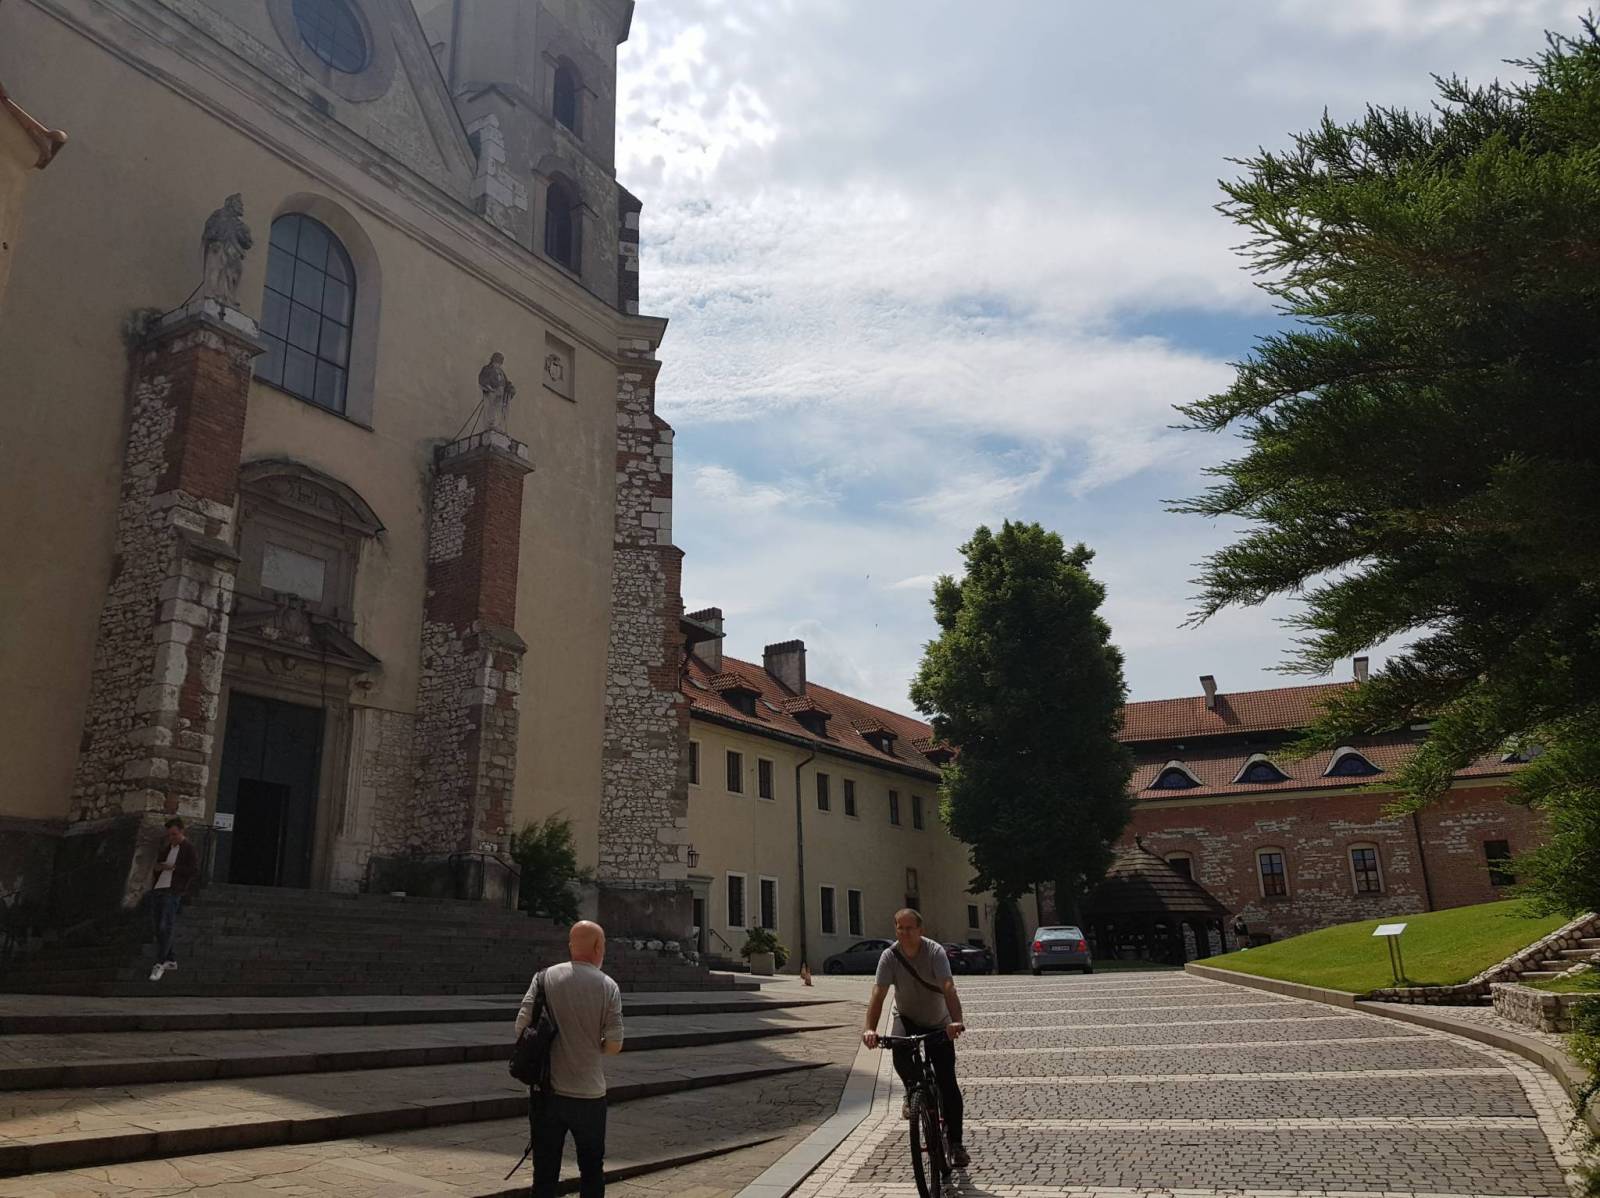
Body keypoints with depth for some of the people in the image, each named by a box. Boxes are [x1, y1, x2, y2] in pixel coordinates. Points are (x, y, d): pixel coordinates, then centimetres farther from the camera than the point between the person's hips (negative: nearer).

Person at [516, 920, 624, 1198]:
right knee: (592, 1167, 16)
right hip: (589, 1094, -1)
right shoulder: (608, 987, -6)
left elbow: (522, 1026, -9)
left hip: (545, 1091, 1)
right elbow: (614, 1045, -8)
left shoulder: (545, 977, -4)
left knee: (545, 1170, 11)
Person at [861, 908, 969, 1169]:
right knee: (901, 1057, -29)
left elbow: (948, 988, -37)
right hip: (907, 1018, 1)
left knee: (947, 1083, -9)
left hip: (938, 1023, -1)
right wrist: (870, 1029, -41)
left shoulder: (935, 952, -23)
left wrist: (955, 1021, -53)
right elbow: (878, 994, -26)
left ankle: (955, 1143, 5)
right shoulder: (889, 956, -18)